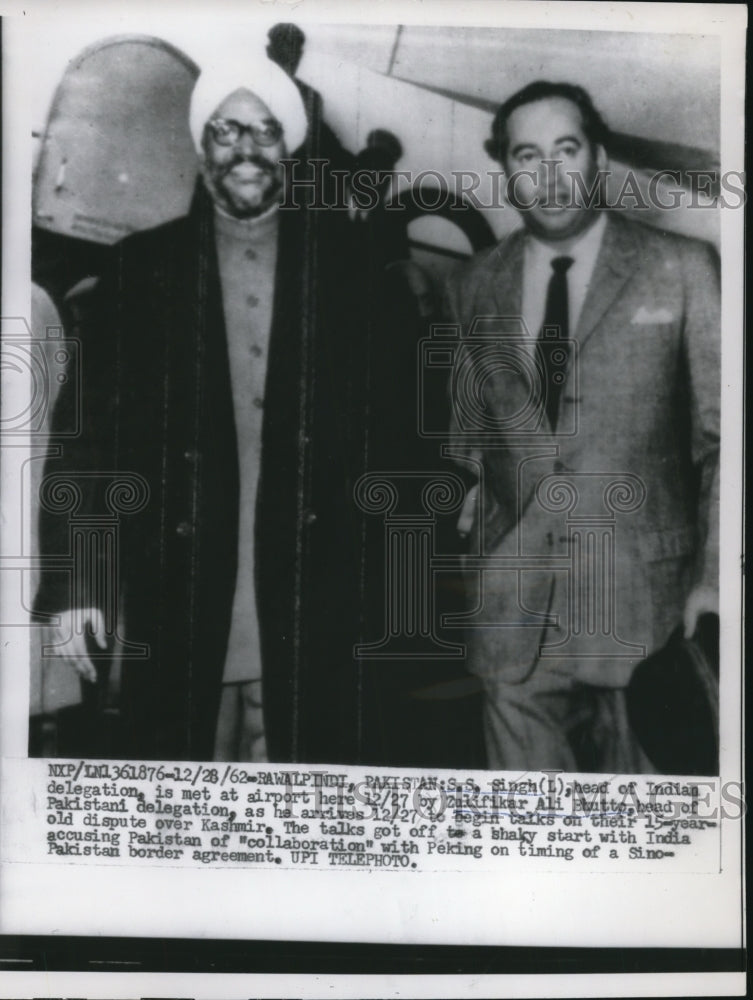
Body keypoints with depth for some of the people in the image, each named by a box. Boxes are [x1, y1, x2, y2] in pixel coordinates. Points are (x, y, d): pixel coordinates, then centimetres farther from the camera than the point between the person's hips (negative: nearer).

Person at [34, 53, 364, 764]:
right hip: (177, 609, 0)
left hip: (307, 615, 0)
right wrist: (73, 582, -5)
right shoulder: (141, 268, 6)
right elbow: (86, 428, 3)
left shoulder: (345, 263, 7)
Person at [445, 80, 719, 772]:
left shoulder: (681, 270, 1)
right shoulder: (475, 288, 10)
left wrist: (714, 575, -5)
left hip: (641, 593, -2)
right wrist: (466, 487, 0)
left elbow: (721, 434, 1)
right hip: (512, 604, 3)